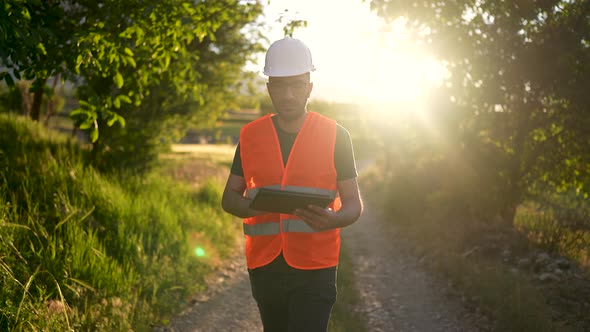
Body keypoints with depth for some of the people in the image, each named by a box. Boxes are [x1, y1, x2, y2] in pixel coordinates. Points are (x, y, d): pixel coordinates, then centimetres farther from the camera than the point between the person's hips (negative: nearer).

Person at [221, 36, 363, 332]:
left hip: (314, 267, -3)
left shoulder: (335, 136, -2)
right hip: (264, 265, 3)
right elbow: (229, 198, 9)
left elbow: (353, 203, 1)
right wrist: (251, 206, -16)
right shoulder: (251, 136, 5)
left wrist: (333, 219, -23)